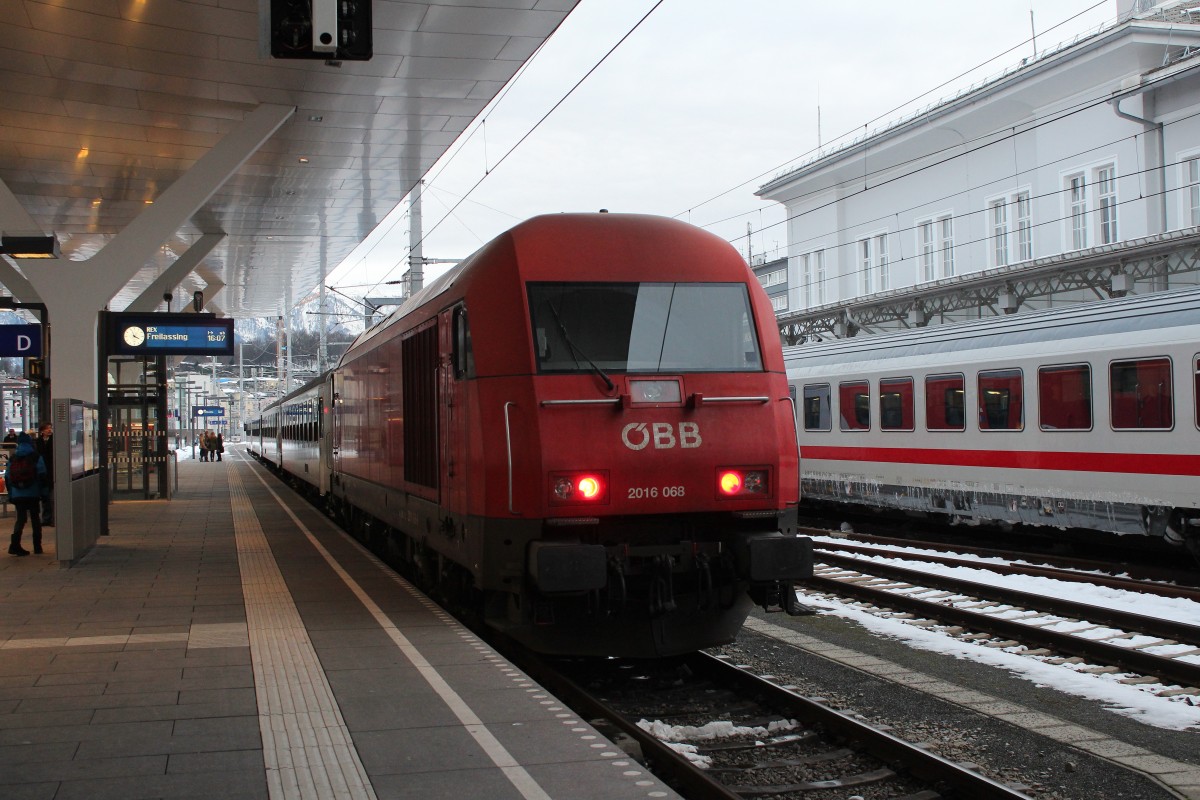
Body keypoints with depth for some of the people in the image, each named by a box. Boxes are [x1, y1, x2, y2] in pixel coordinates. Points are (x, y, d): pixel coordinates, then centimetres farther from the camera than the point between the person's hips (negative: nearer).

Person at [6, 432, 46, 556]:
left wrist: (10, 494, 11)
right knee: (35, 518, 9)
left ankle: (15, 544, -12)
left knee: (20, 519, 6)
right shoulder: (36, 457, -2)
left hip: (17, 495, 2)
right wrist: (43, 492, -1)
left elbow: (7, 477, 6)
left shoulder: (12, 459, 7)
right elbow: (42, 476, -7)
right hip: (33, 493, -2)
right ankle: (37, 547, 10)